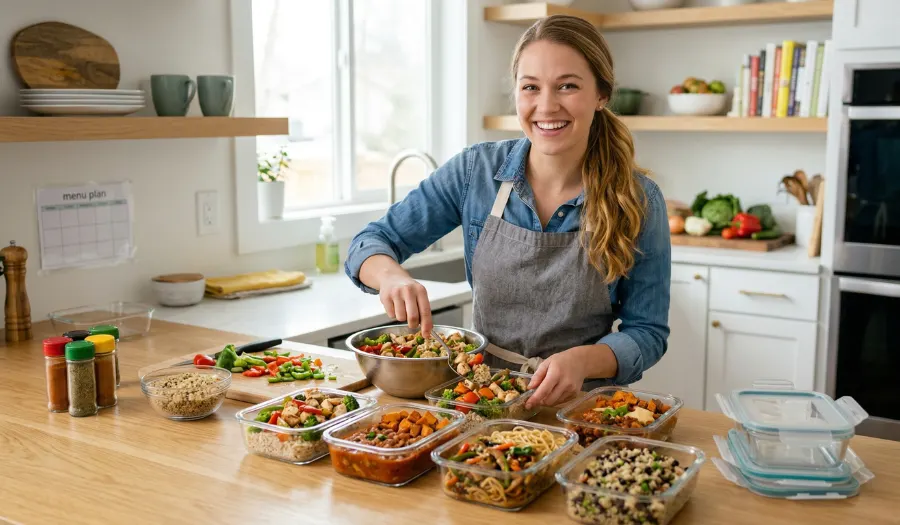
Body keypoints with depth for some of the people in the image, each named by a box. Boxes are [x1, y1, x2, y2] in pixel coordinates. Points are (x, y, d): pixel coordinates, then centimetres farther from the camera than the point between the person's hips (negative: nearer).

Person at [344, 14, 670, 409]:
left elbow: (647, 332, -4)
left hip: (581, 405, -1)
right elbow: (372, 242, 1)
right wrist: (391, 275, -22)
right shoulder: (475, 171, -5)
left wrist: (583, 360, -25)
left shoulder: (638, 201, -9)